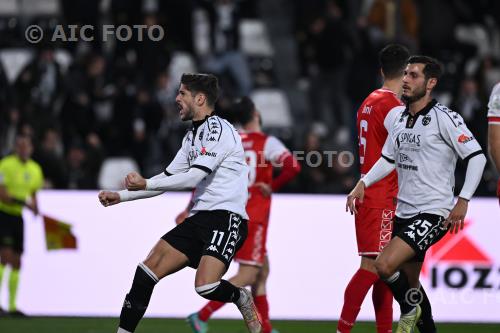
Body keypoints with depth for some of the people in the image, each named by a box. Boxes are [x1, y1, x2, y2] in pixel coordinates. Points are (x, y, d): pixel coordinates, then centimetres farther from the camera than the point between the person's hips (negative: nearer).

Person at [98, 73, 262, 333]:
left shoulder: (218, 129, -10)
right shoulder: (192, 136, 19)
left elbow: (194, 177, -19)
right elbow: (168, 178, 24)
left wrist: (146, 184, -16)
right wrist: (120, 196, 17)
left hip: (227, 217, -9)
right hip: (198, 218, 9)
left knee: (205, 286, -26)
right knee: (147, 270, -3)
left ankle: (240, 297, 6)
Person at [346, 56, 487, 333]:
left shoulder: (443, 118, -12)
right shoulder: (399, 117, 11)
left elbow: (477, 156, -13)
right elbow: (388, 159, 23)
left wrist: (463, 201, -19)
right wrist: (363, 184, 9)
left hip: (433, 213, -8)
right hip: (404, 213, 8)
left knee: (385, 264, -21)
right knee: (410, 285, 11)